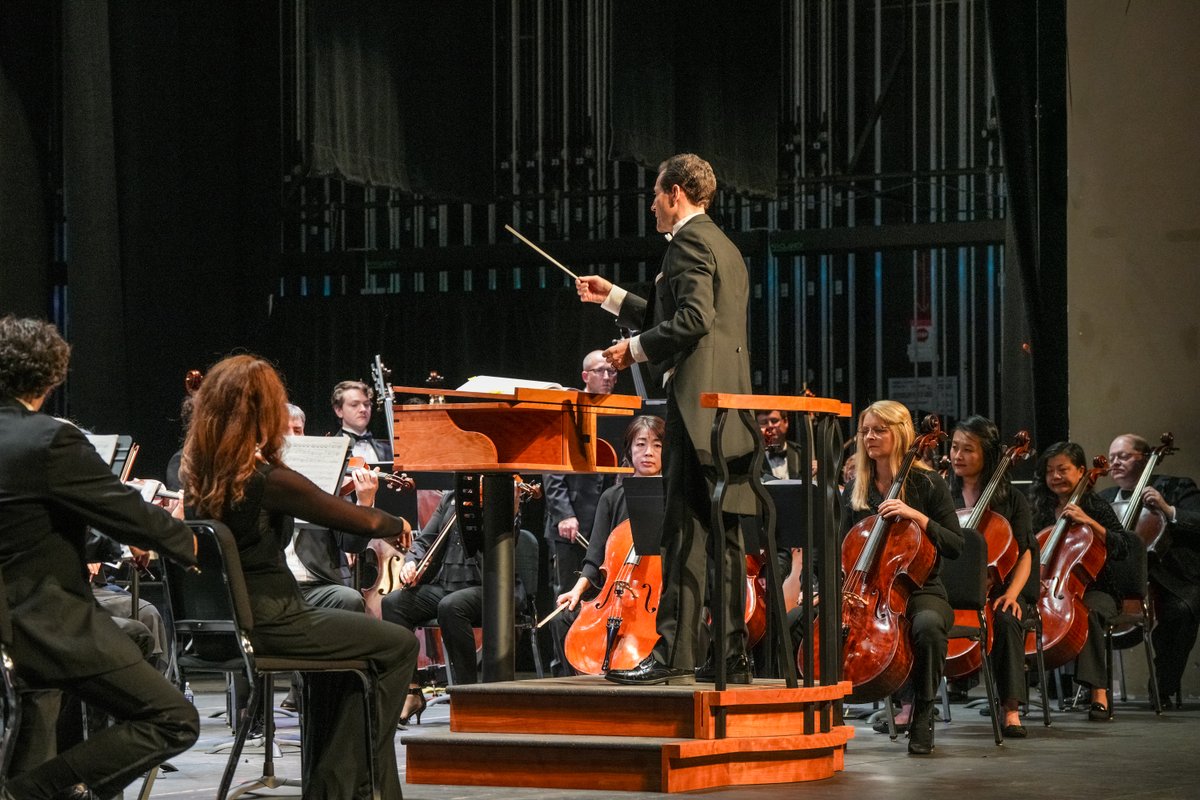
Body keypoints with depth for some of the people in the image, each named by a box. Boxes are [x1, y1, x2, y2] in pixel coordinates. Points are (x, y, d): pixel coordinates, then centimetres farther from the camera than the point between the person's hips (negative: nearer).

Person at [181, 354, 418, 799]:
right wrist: (396, 525, 7)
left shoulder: (193, 474, 0)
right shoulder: (267, 479, -20)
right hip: (266, 623, -8)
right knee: (399, 646, 8)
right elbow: (365, 522, -13)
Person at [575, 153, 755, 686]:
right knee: (723, 534, 9)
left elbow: (693, 318, -21)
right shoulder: (726, 248, 24)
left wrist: (636, 349, -11)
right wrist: (611, 297, 31)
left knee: (685, 529, -11)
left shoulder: (689, 241, -7)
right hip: (728, 405, 10)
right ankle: (732, 657, 11)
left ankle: (674, 654, -14)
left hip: (698, 403, -10)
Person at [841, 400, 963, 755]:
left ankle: (922, 713, -19)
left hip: (918, 590, -3)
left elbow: (955, 546, -6)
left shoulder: (928, 483, -1)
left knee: (928, 624, -40)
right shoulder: (856, 488, 11)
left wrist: (917, 516, -20)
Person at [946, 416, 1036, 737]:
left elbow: (1025, 553, 2)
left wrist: (1012, 593, -15)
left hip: (995, 586, -1)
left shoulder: (1011, 499, 7)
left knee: (1006, 620, -37)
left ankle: (1011, 710, -33)